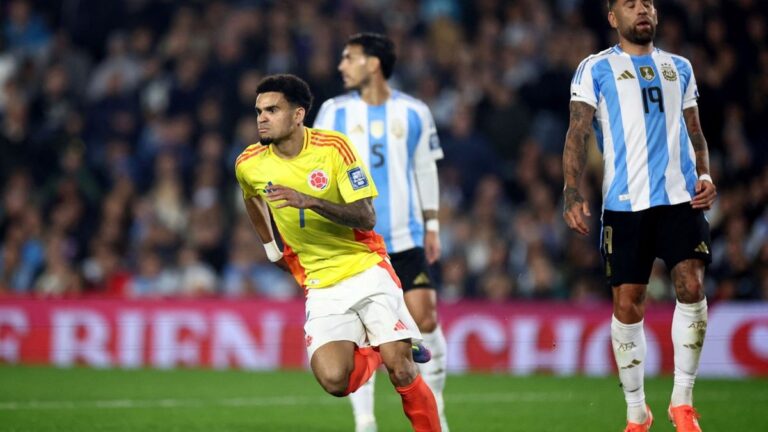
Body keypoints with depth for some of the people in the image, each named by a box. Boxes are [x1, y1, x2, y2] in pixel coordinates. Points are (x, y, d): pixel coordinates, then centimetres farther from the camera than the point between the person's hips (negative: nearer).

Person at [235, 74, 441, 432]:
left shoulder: (333, 147, -11)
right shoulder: (249, 164, -2)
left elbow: (366, 218, -16)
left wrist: (310, 201, -29)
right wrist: (271, 247, 22)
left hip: (367, 270, -2)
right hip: (321, 288, 2)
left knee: (401, 372, -18)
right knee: (334, 381, -20)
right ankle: (373, 350, 13)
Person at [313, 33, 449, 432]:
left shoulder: (413, 113, 5)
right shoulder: (334, 112, 4)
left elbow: (425, 170, 13)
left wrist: (432, 224, 11)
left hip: (405, 236, 0)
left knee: (425, 319, -8)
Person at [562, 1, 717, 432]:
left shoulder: (679, 68, 18)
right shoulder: (596, 69, 6)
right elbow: (578, 132, -1)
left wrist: (705, 174, 3)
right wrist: (573, 191, -13)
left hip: (681, 198, 2)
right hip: (625, 202, -2)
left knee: (692, 287, -13)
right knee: (627, 303, 0)